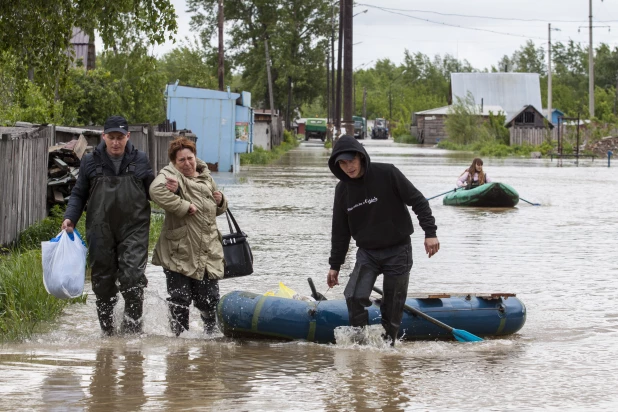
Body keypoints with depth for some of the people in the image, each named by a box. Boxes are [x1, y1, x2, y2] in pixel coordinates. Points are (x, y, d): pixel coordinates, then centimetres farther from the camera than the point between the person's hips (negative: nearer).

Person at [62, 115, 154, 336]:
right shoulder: (91, 162, 7)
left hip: (133, 229, -1)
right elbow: (79, 194, 13)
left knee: (132, 276, -17)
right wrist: (70, 217, -2)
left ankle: (132, 324, -1)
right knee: (103, 282, 5)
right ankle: (108, 331, 17)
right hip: (101, 232, 1)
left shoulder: (140, 160, 7)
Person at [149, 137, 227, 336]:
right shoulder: (170, 175, -5)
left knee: (209, 298, 7)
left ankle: (211, 331, 28)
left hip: (208, 252, 5)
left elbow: (217, 210, 27)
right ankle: (180, 334, 11)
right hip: (179, 253, -5)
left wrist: (221, 201, 3)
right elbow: (157, 190, -30)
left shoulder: (206, 177, 15)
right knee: (180, 299, -2)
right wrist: (184, 206, -24)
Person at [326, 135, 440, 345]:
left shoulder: (386, 174, -12)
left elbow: (418, 200, -9)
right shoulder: (343, 190, 2)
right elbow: (340, 231, 11)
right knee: (355, 297, -15)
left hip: (398, 251, -3)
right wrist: (335, 265, 11)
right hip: (367, 253, 3)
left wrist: (430, 231, -17)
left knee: (393, 306, 1)